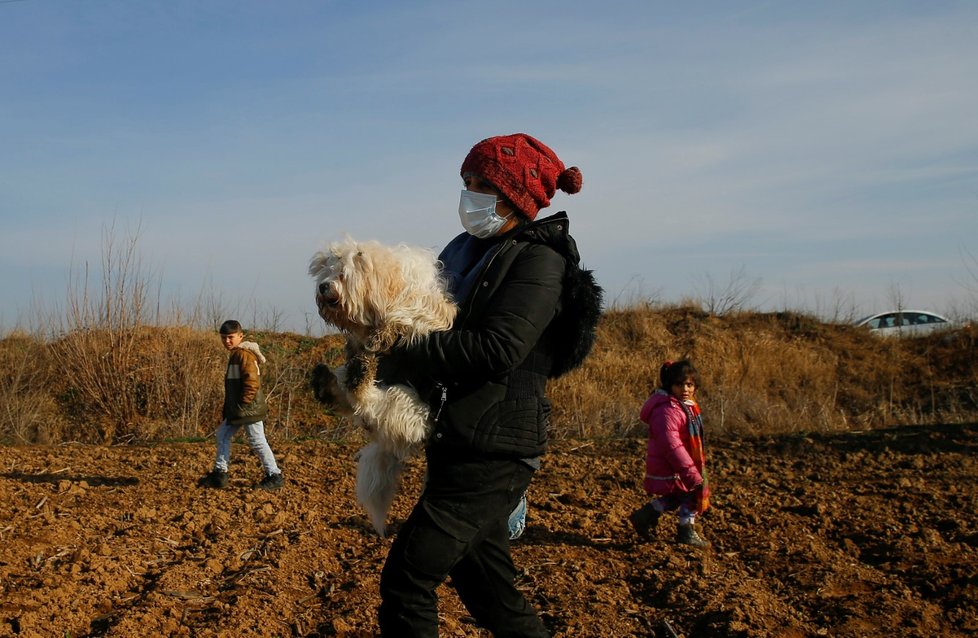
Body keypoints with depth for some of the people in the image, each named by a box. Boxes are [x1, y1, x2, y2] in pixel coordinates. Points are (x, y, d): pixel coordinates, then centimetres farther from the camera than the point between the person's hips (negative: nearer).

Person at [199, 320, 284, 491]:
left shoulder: (244, 354, -17)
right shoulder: (236, 354, 15)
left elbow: (252, 381, -25)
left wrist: (244, 402, -19)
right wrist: (230, 407, 19)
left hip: (249, 408, -10)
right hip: (237, 410, 11)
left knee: (257, 441, -5)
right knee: (223, 434, 13)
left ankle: (274, 476, 4)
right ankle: (219, 474, 19)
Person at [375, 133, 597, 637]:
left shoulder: (538, 259, -9)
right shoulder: (473, 251, 15)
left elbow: (497, 348, -23)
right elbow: (443, 328, 16)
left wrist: (400, 357, -20)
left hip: (491, 449, -9)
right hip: (458, 444, 9)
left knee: (407, 577, -10)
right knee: (485, 587, 16)